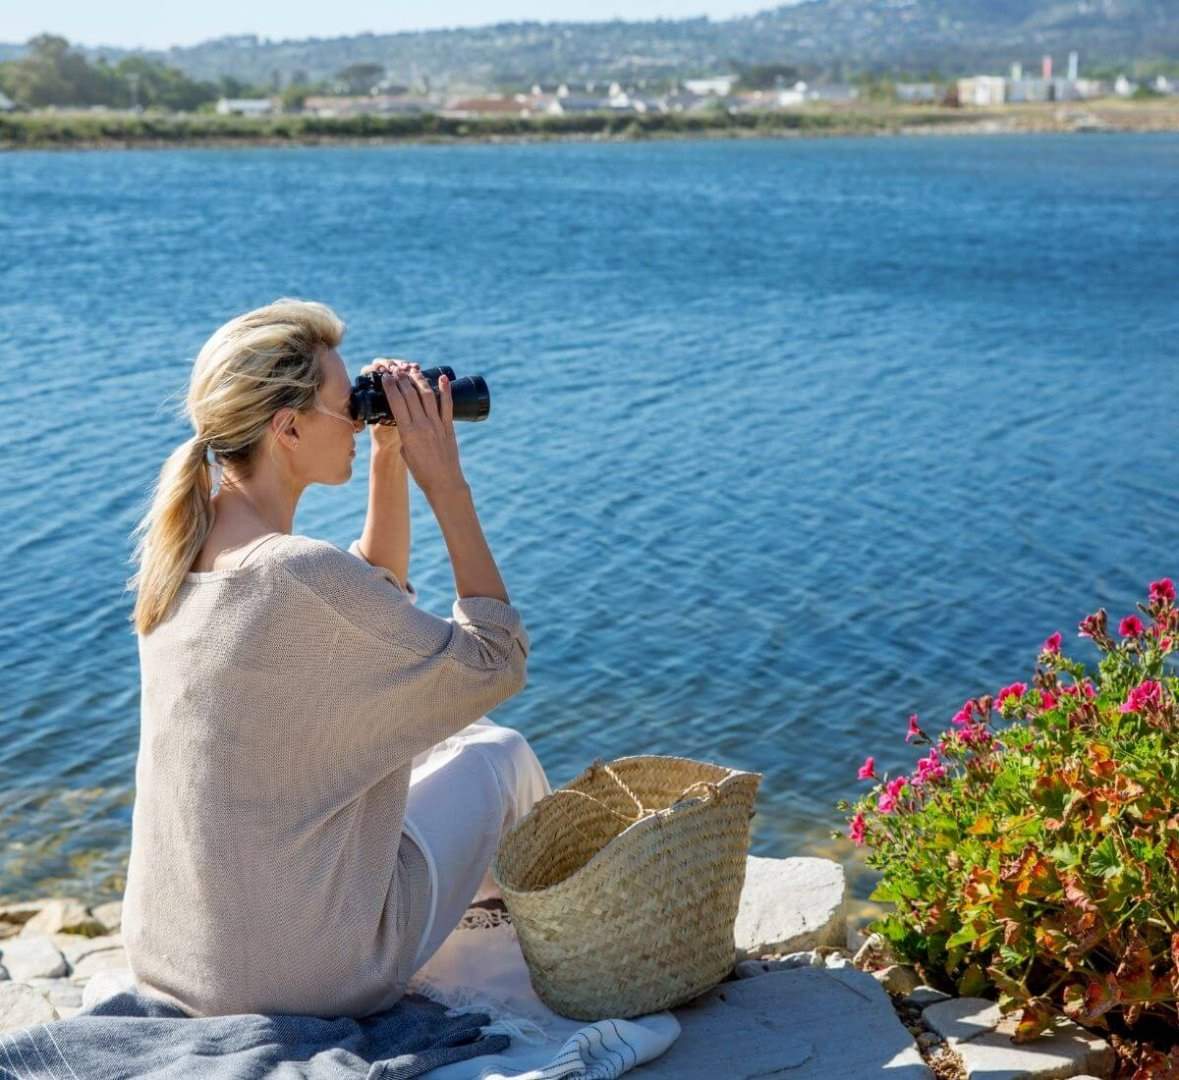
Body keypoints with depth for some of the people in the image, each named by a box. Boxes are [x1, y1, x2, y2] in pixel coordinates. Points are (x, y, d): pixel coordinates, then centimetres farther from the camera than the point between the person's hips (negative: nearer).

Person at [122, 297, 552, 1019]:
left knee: (450, 736, 25)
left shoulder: (177, 546, 0)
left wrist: (391, 462, 5)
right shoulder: (304, 575, -27)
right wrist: (448, 486, -12)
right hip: (308, 976, -7)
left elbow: (380, 611, 13)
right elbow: (497, 664, -14)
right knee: (501, 752, 16)